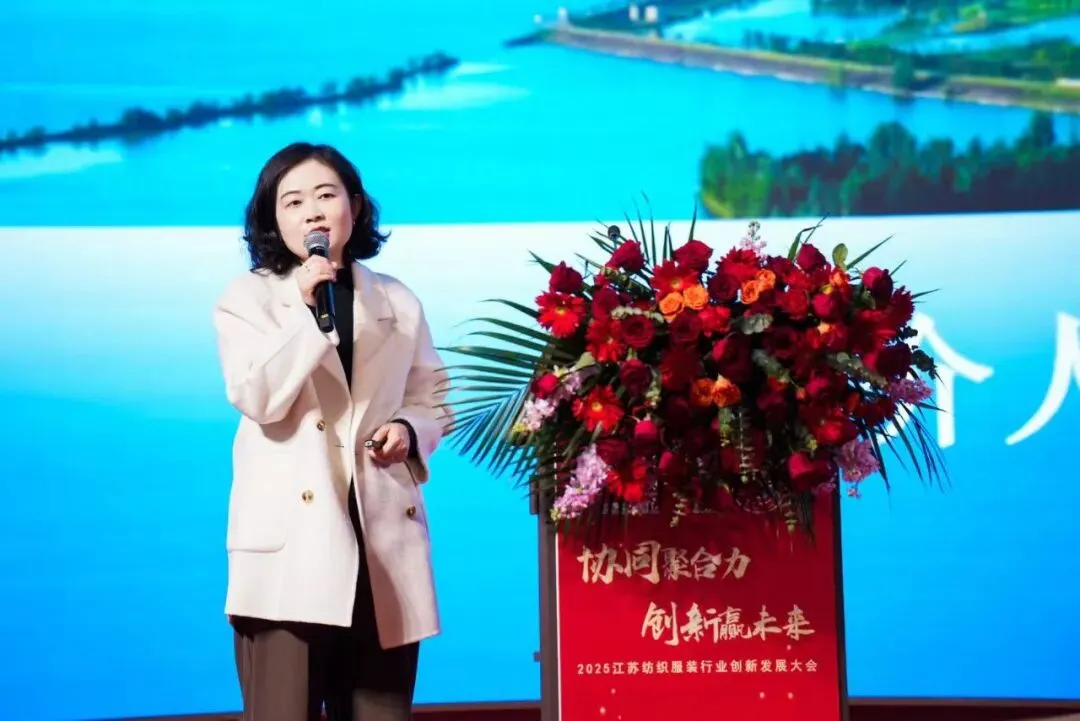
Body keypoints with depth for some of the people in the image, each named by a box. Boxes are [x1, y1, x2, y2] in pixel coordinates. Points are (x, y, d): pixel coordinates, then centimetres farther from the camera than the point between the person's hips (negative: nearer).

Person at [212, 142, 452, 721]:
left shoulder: (398, 303, 14)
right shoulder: (248, 297, 4)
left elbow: (434, 401, 20)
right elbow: (257, 399, -11)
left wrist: (410, 432, -2)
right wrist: (307, 309, -17)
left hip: (383, 539, 4)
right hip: (290, 541, -3)